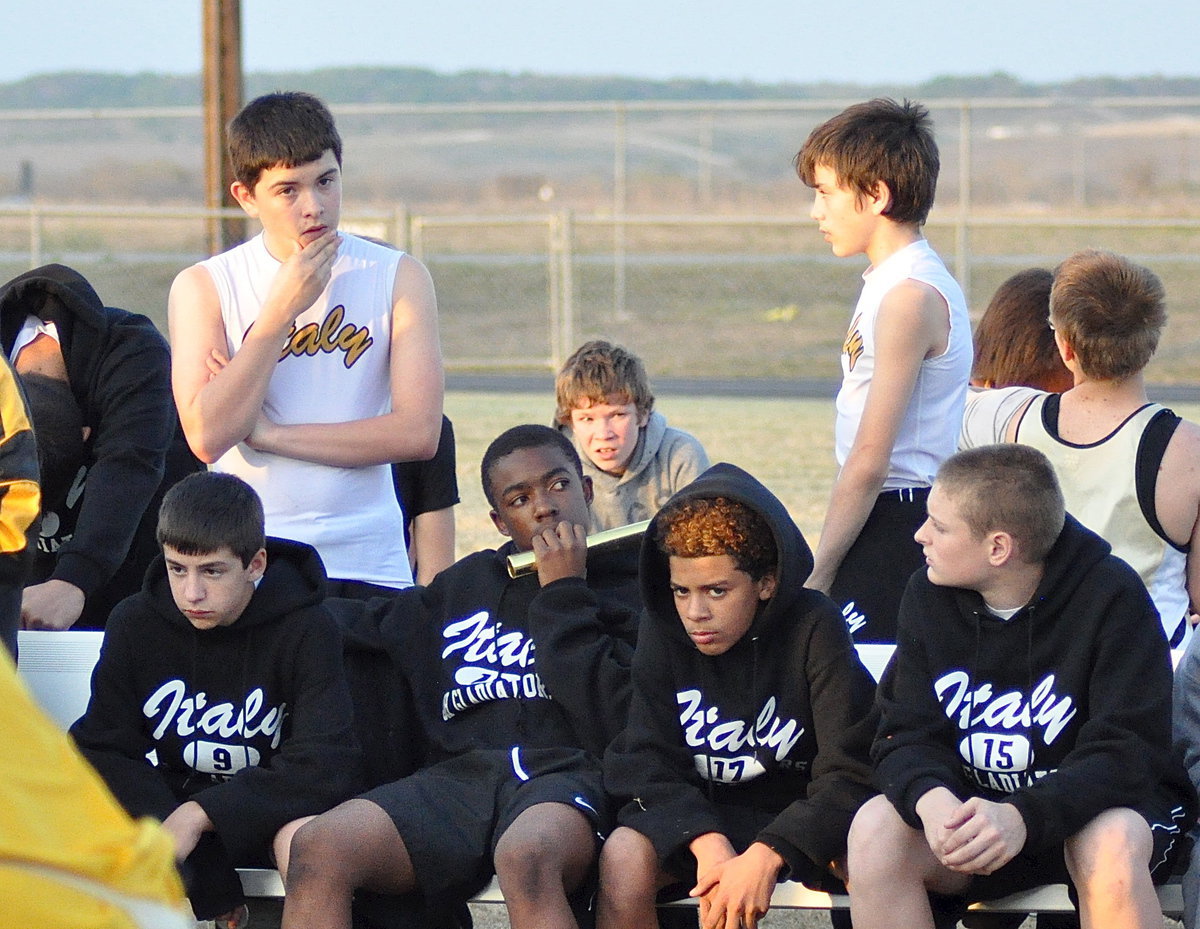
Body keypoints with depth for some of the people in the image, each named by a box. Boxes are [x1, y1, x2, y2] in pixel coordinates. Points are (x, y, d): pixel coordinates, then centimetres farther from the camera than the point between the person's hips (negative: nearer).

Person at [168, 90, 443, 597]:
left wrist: (271, 434, -7)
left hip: (367, 567, 1)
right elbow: (207, 436, -12)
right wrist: (280, 310, -12)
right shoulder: (204, 286, 1)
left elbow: (418, 432, -8)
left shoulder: (398, 277, 2)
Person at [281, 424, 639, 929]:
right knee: (318, 847, -25)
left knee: (526, 855, -43)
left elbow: (610, 723, -3)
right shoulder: (466, 585, 26)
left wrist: (563, 597, 1)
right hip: (461, 774, 5)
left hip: (568, 774, -5)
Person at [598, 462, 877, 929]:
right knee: (623, 857, -29)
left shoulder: (814, 627, -13)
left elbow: (850, 773, -19)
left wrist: (765, 857, -34)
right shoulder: (662, 629, -4)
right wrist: (709, 844, -31)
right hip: (702, 815, 2)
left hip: (802, 812, -2)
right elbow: (647, 763, -11)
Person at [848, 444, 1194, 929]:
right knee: (876, 827, -26)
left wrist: (1023, 816, -39)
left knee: (1110, 847, -38)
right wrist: (930, 799, -31)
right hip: (972, 805, 4)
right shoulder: (929, 596, -2)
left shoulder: (1112, 595, -16)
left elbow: (1128, 750, -21)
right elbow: (906, 734, -5)